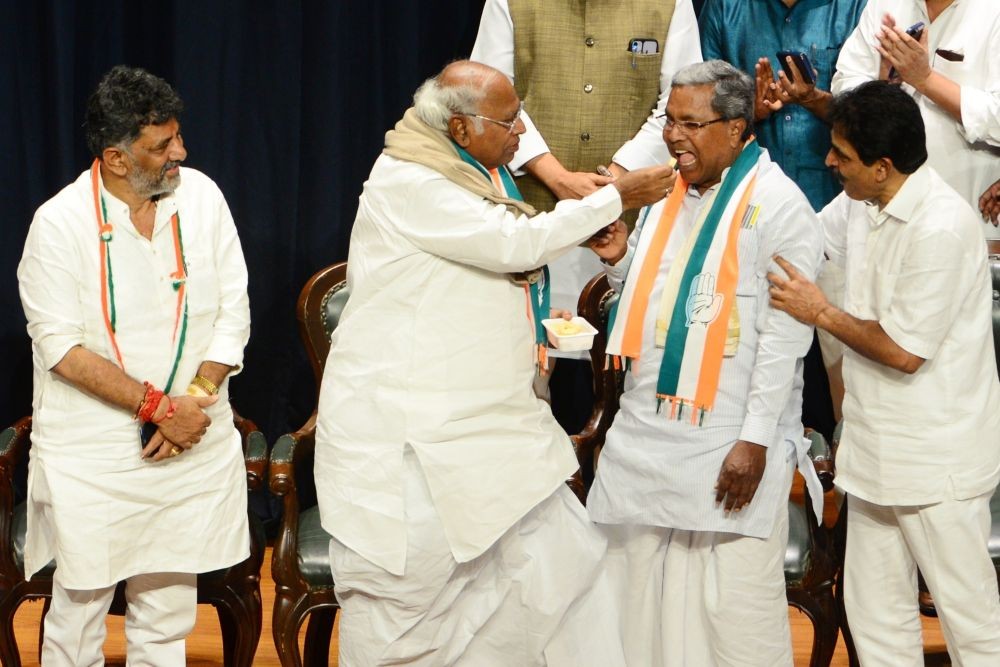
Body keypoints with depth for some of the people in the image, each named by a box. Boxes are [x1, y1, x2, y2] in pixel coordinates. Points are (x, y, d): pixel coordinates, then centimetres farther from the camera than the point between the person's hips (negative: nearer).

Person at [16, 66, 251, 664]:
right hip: (91, 453, -3)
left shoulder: (202, 197, 1)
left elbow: (233, 314, 2)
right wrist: (158, 406, -18)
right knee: (79, 608, 5)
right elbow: (62, 348, -13)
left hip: (192, 448, 3)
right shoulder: (60, 223, -10)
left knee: (167, 616, 11)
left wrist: (194, 400, -11)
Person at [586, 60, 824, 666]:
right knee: (639, 584, 11)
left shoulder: (778, 205, -11)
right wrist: (622, 259, 1)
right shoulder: (666, 191, 11)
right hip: (646, 428, 7)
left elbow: (783, 336, -15)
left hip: (731, 442, -7)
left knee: (734, 603, -2)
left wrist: (755, 440, -18)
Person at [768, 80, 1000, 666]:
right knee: (874, 609, 16)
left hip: (936, 460, -9)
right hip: (877, 448, 9)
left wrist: (822, 314, -10)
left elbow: (904, 350, -22)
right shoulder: (860, 204, 3)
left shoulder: (941, 227, -23)